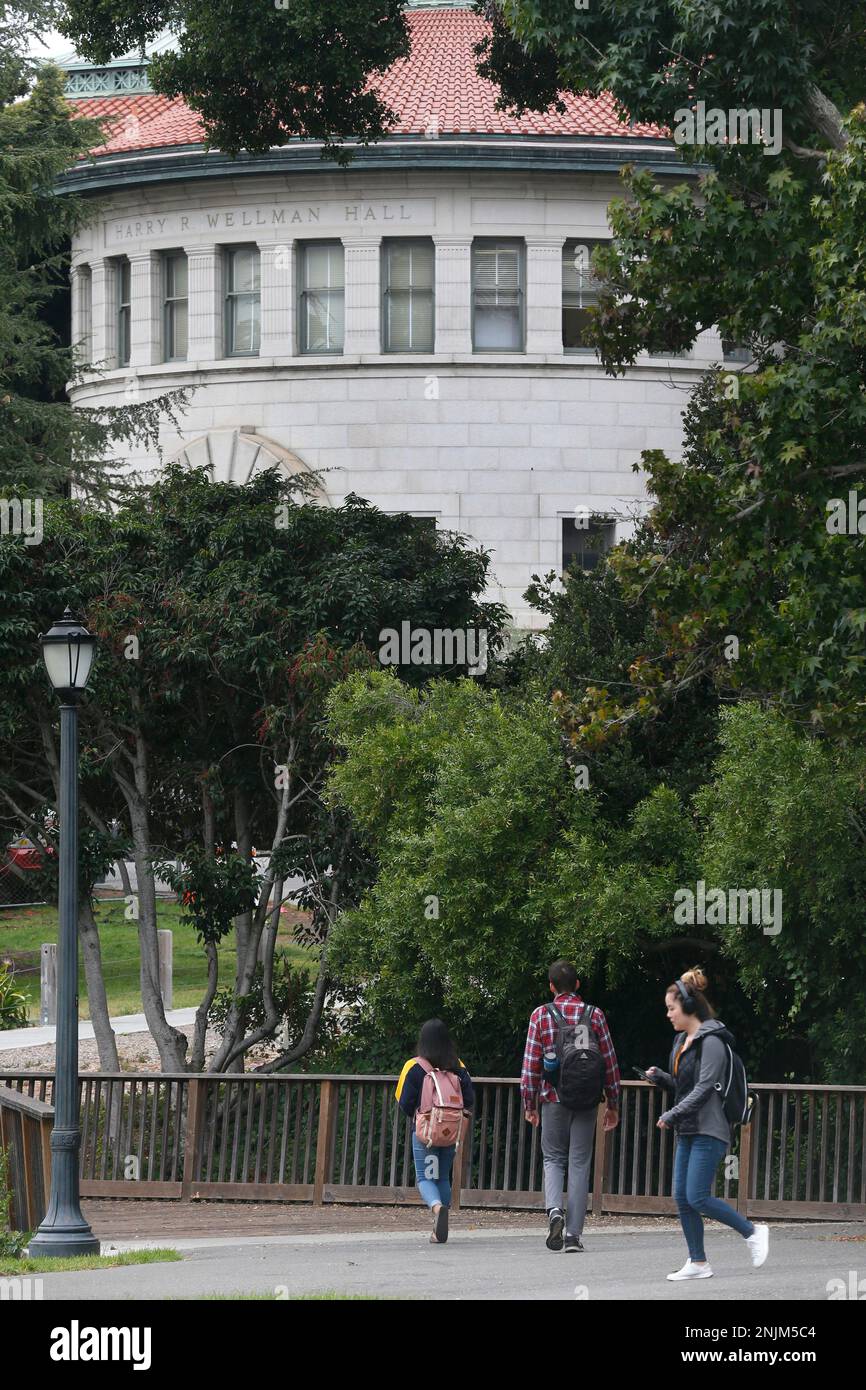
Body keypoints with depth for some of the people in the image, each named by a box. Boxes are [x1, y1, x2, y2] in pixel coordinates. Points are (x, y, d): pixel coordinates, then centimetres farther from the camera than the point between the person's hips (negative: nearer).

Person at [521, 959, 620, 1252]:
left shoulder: (541, 1016, -1)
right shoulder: (594, 1015, 2)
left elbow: (531, 1063, -2)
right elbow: (609, 1061, 4)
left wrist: (529, 1104, 7)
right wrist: (613, 1104, 11)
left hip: (553, 1097, -1)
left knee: (553, 1158, 14)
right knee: (579, 1162, 5)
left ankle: (554, 1208, -14)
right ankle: (574, 1233, 2)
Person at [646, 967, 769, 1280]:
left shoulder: (711, 1042, -13)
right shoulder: (683, 1040, 16)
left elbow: (704, 1087, -19)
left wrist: (671, 1115, -19)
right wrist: (659, 1077, 5)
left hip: (708, 1131, -10)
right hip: (687, 1132, 10)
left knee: (697, 1198, -13)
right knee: (682, 1198, 4)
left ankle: (753, 1232, 3)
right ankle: (697, 1263, 8)